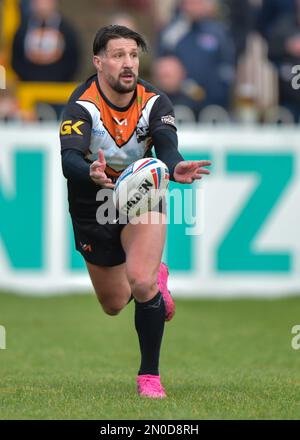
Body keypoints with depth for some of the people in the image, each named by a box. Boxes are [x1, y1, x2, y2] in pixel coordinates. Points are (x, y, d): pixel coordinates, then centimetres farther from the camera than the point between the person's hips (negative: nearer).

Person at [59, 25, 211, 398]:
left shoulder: (154, 102, -18)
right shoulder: (82, 106, -26)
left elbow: (167, 147, -34)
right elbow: (69, 160, -41)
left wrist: (176, 168, -59)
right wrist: (92, 173, -65)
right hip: (92, 209, 0)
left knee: (141, 283, -25)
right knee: (113, 305, 14)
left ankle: (149, 375, -7)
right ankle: (155, 276, 51)